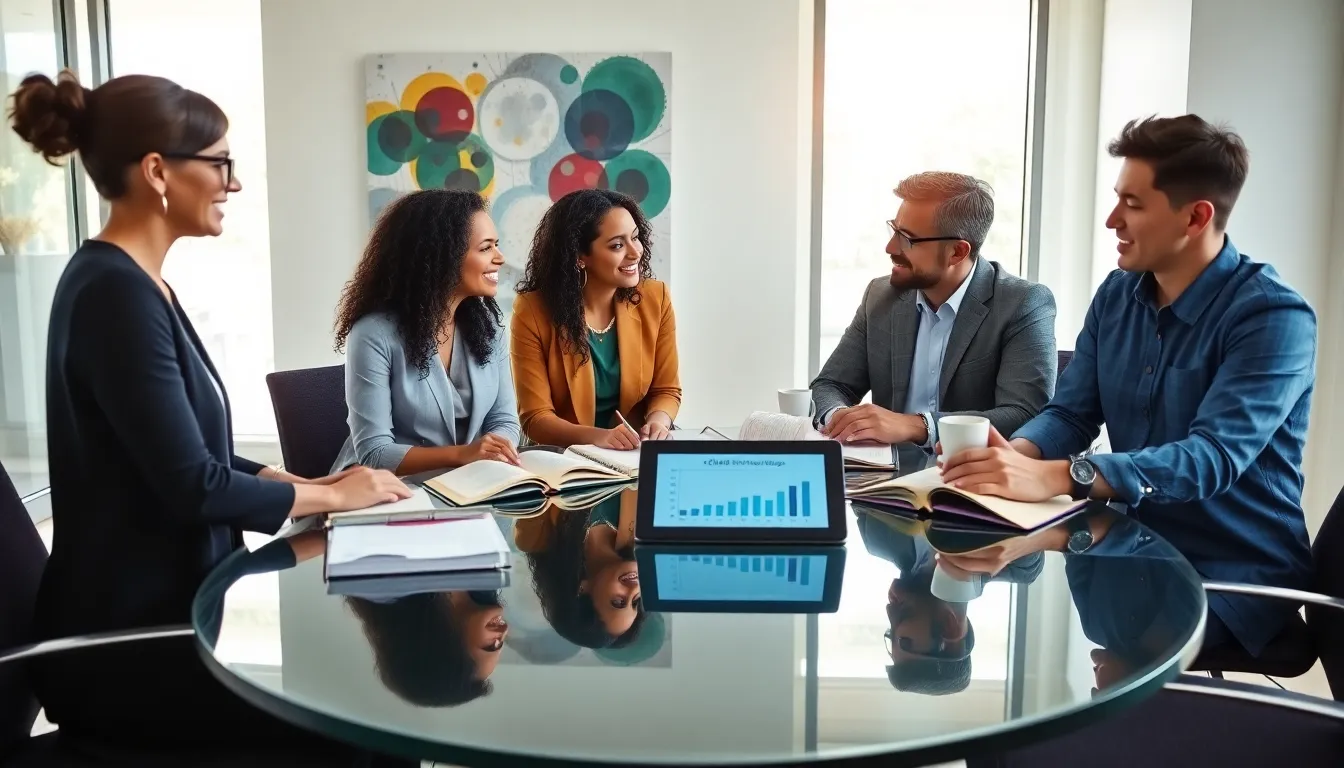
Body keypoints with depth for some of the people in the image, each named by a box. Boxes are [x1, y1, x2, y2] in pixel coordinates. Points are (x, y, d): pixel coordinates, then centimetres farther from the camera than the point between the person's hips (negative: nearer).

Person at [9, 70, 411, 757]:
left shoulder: (132, 284, 10)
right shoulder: (115, 293, -21)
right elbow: (193, 486, -24)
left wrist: (316, 484, 2)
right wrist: (334, 496, -10)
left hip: (156, 622, 9)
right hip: (123, 652, -9)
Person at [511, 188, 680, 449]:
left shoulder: (655, 299, -3)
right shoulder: (533, 311, -12)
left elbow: (666, 390, 5)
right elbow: (536, 418, -12)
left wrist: (658, 420, -17)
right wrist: (596, 436, -28)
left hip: (635, 455, 2)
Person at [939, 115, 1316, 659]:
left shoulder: (1273, 316, -17)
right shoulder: (1117, 294, 4)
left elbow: (1213, 457, -30)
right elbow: (1070, 415, 3)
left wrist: (1053, 477, -43)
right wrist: (1013, 454, -21)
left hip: (1236, 570, -6)